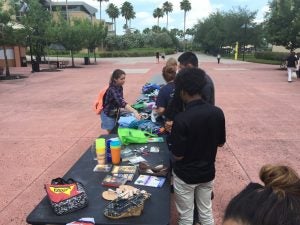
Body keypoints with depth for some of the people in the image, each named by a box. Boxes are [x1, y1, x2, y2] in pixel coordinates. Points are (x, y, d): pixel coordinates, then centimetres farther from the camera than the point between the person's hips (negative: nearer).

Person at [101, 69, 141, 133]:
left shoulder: (119, 87, -4)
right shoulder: (112, 90, -29)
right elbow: (121, 102, -43)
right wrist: (134, 111, -53)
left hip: (115, 113, 8)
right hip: (108, 115, -7)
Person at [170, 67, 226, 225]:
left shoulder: (181, 119, -27)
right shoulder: (217, 112, -10)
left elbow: (177, 155, -19)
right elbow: (221, 143, 3)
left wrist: (173, 133, -5)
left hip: (185, 175, -5)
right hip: (208, 172, 5)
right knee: (206, 212, 23)